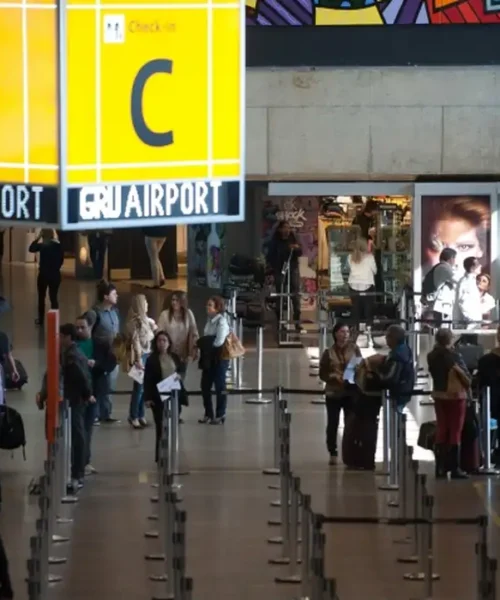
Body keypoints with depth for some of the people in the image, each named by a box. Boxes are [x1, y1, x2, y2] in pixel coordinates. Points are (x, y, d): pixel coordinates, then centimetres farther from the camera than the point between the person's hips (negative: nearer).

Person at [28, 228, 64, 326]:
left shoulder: (42, 245, -14)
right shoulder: (58, 245, -5)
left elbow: (31, 248, -3)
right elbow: (61, 259, 2)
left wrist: (38, 237, -6)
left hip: (43, 274, -3)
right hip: (55, 274, 3)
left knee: (41, 297, 12)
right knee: (53, 297, 7)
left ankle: (41, 320, 17)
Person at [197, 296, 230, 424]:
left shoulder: (222, 322, -14)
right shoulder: (209, 320, 10)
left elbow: (219, 342, -21)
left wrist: (203, 342, -10)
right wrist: (203, 343, -4)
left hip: (219, 358, -8)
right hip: (208, 358, 8)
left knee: (219, 387, 2)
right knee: (205, 386, 10)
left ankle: (220, 415, 10)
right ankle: (208, 414, 22)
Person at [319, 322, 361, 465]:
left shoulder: (354, 349, 1)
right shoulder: (329, 353, -2)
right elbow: (323, 374, -1)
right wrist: (335, 377, -17)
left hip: (351, 392, 1)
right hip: (333, 392, -1)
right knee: (332, 423, 4)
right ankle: (333, 453, 16)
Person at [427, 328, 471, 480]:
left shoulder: (432, 357, -2)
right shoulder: (454, 356, -17)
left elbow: (433, 373, 4)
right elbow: (465, 376, -12)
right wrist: (468, 387, 7)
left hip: (439, 396, 5)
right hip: (456, 396, -5)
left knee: (441, 431, 12)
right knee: (455, 432, 0)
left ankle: (440, 468, 12)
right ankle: (455, 468, 0)